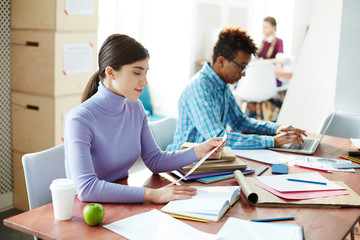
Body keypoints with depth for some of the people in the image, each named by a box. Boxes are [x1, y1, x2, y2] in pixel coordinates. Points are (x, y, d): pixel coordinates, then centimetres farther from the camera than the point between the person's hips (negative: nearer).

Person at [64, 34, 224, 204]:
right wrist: (152, 194, -33)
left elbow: (155, 160, 10)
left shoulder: (135, 108, 2)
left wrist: (198, 152, -5)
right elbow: (86, 188, -30)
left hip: (122, 202, 6)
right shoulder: (80, 119, -21)